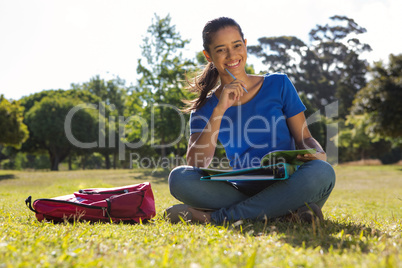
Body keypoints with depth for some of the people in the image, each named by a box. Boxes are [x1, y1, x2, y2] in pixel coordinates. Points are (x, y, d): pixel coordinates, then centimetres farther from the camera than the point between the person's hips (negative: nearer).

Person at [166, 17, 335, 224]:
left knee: (321, 172, -33)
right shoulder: (206, 107, 7)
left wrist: (319, 154, -15)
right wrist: (220, 110, -13)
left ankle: (214, 217, -24)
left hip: (286, 187, 1)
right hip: (243, 190, 0)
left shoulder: (278, 85, 7)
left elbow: (304, 138, 9)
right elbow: (195, 164, -7)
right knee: (179, 178, -22)